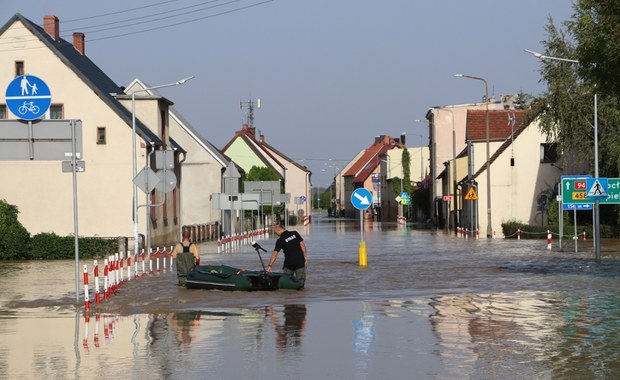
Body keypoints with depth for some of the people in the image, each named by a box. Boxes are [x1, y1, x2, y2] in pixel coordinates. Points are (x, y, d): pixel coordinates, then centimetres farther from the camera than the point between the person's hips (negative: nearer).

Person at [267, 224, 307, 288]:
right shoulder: (295, 233, 1)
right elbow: (302, 245, -1)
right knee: (301, 279, 7)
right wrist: (305, 256, 6)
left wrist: (270, 266, -7)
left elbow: (275, 253, -8)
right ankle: (300, 284, -15)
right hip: (300, 261, 2)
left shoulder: (280, 240, -7)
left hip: (289, 263, -2)